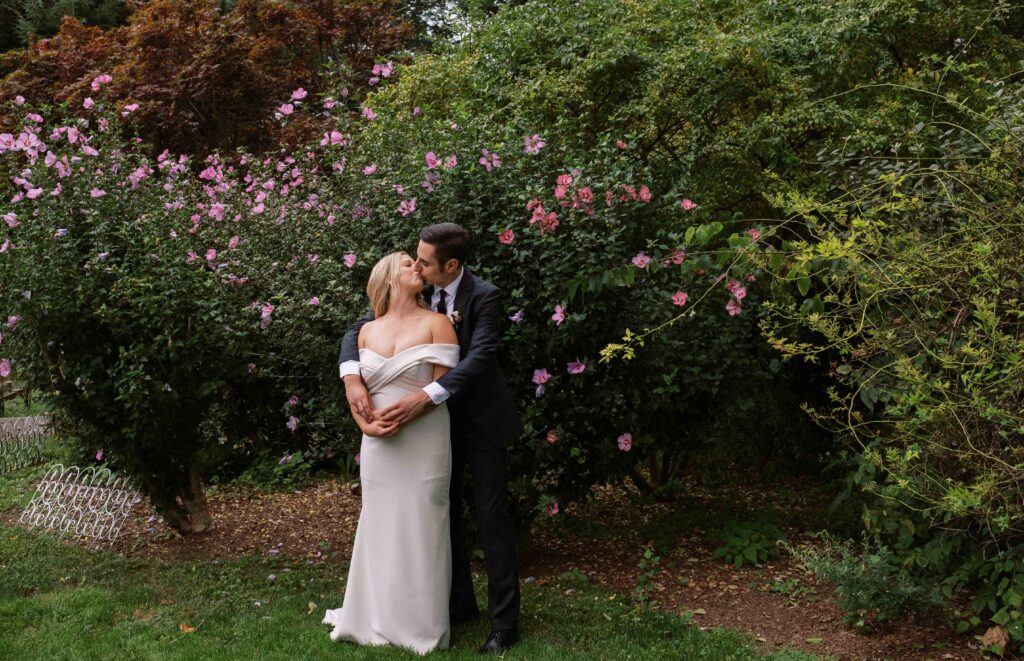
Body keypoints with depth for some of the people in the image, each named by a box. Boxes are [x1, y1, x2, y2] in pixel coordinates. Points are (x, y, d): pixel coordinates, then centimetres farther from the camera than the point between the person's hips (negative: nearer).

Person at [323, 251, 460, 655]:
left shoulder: (436, 323, -3)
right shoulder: (368, 331, 10)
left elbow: (443, 386, -10)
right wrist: (364, 424, -9)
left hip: (423, 444, -4)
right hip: (378, 446, 4)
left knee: (419, 528, 2)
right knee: (379, 527, 11)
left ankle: (422, 625, 15)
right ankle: (375, 618, 25)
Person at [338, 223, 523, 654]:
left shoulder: (484, 296, -20)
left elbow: (479, 356, -32)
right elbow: (358, 330, -5)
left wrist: (424, 398, -42)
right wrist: (353, 379, -25)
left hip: (481, 419, -5)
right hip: (440, 419, 5)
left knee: (491, 517, -3)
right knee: (444, 512, 11)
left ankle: (504, 622, 5)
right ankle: (460, 602, 27)